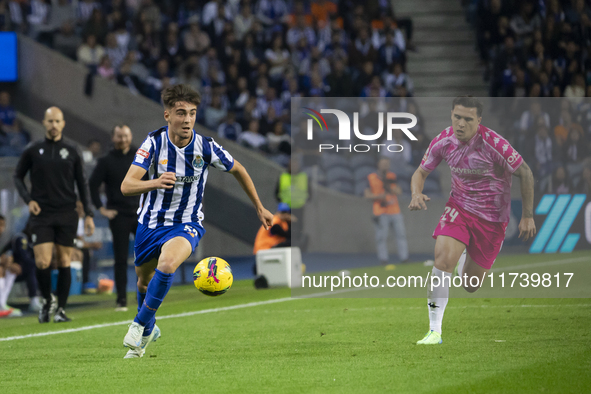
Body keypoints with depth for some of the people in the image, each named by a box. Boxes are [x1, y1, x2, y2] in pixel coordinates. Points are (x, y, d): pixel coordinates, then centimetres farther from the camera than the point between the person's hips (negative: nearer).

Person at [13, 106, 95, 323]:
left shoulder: (72, 152, 6)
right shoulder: (33, 151, 3)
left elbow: (82, 183, 10)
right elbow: (18, 176, 12)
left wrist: (88, 214, 4)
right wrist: (28, 199, -4)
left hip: (67, 215, 1)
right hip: (41, 215, -1)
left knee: (64, 261, 2)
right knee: (42, 262, -12)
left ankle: (61, 309, 10)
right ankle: (47, 300, 13)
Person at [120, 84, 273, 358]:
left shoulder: (206, 147, -14)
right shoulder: (154, 143, -16)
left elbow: (238, 170, 6)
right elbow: (126, 186, -25)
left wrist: (259, 208, 13)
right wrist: (155, 183, -45)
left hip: (187, 225, -2)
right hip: (151, 222, 2)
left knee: (167, 263, -33)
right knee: (144, 280, 18)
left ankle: (140, 325, -16)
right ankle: (150, 329, 49)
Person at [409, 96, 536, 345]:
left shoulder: (493, 144, -23)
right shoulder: (443, 141, -10)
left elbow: (525, 173, -12)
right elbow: (421, 172, 5)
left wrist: (527, 216, -10)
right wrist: (416, 194, -18)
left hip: (492, 219, -2)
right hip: (459, 208, 2)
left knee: (470, 286, 5)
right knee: (443, 260, -25)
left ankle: (471, 262, 46)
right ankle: (435, 331, -16)